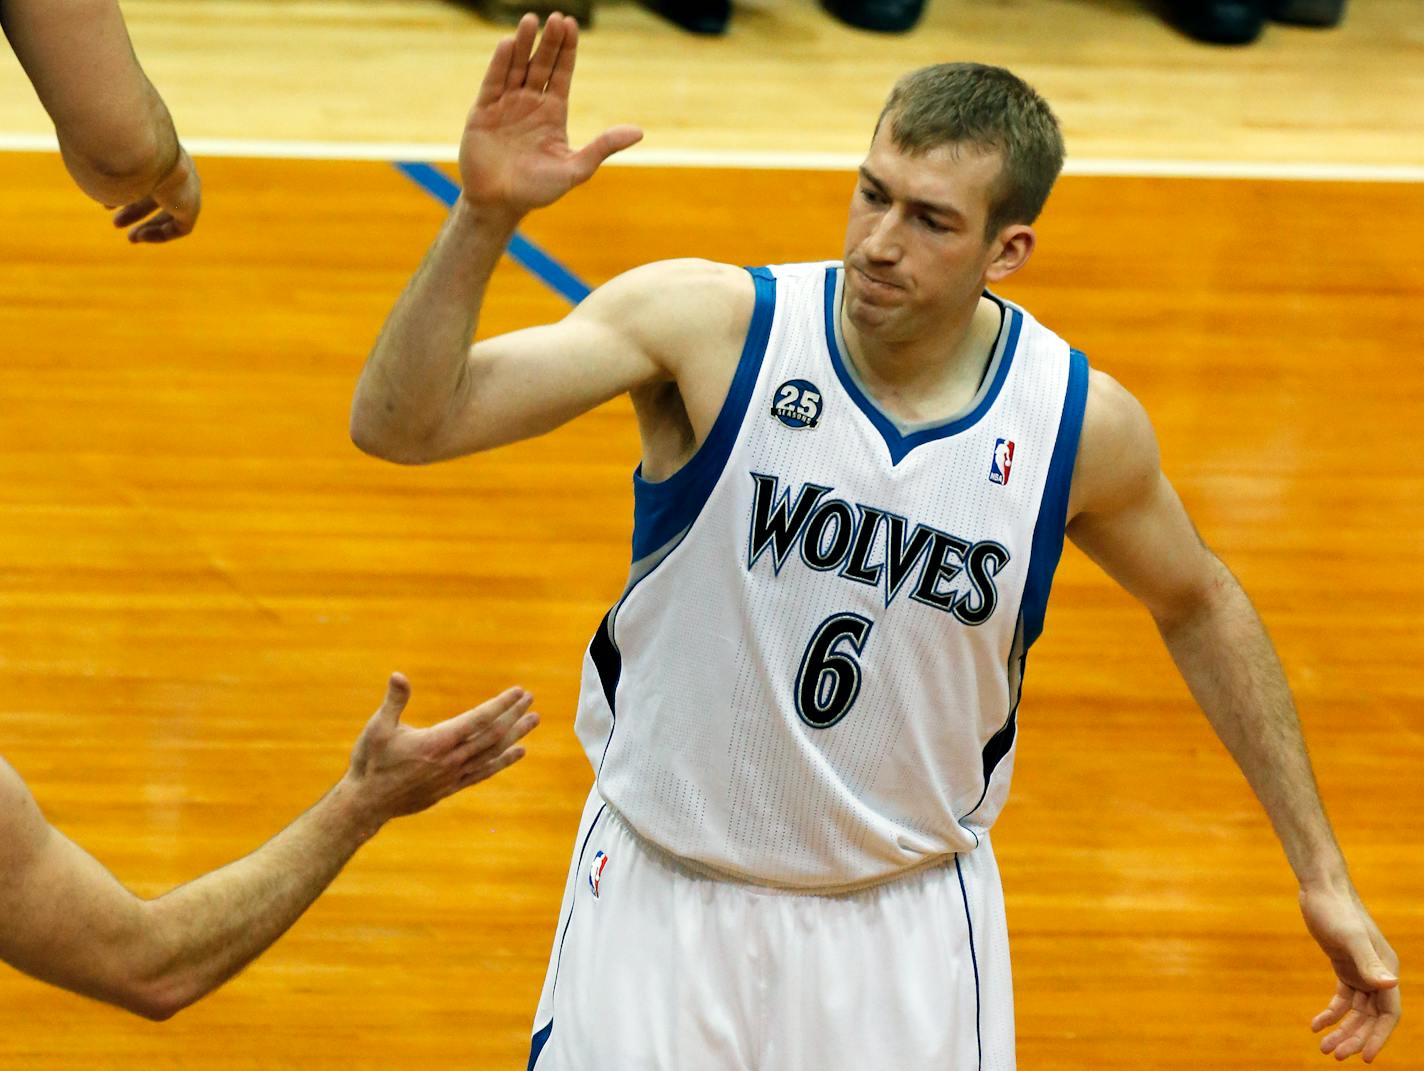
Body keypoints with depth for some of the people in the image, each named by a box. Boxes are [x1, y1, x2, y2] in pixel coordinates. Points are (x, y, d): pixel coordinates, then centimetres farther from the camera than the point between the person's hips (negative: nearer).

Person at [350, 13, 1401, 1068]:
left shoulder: (1080, 422, -12)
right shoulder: (710, 325, -18)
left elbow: (1200, 605, 8)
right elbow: (399, 424, -23)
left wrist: (1322, 873, 9)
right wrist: (484, 217, -39)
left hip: (911, 924, 1)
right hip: (662, 901, -1)